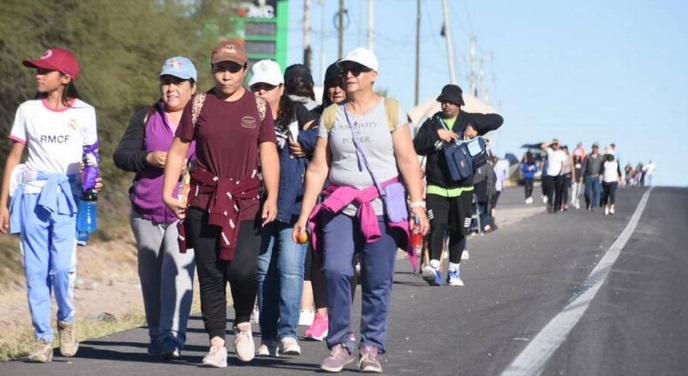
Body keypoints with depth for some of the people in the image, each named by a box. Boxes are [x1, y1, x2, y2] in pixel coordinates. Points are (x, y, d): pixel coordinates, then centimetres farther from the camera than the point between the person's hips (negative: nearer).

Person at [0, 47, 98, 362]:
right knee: (35, 269, -2)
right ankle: (42, 338, 6)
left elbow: (91, 158, 11)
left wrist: (91, 181, -9)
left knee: (62, 266, -14)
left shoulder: (83, 113, 5)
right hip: (33, 193, 2)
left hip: (67, 195, -1)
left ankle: (66, 320, 13)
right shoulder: (28, 111, 7)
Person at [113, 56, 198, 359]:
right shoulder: (146, 117, 12)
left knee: (177, 271, -18)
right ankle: (156, 337, 20)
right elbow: (121, 155, 6)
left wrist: (188, 166, -17)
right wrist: (148, 158, -12)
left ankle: (172, 337, -22)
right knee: (151, 276, 8)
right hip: (146, 211, 4)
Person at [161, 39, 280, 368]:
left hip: (246, 202, -1)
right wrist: (168, 192, -2)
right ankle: (217, 344, 7)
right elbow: (178, 150, 8)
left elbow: (268, 154, 3)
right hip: (204, 201, 1)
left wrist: (272, 197, -8)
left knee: (242, 269, -15)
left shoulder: (258, 107, 6)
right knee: (210, 275, 0)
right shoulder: (199, 105, 6)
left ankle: (243, 325, 12)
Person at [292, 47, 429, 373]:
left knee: (378, 281, -4)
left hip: (382, 206, -1)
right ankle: (340, 344, -5)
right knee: (335, 270, -16)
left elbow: (408, 161, 0)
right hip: (340, 206, 2)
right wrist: (304, 215, 3)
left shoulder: (390, 110, 5)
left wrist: (417, 205, -9)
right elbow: (317, 168, 9)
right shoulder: (331, 116, 11)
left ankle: (372, 347, 7)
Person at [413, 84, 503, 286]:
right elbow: (417, 146, -4)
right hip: (436, 187, -1)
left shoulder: (468, 120, 5)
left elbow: (497, 120, -5)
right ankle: (434, 266, -26)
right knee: (436, 226, -18)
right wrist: (436, 135, -17)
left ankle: (454, 271, 19)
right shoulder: (432, 124, 6)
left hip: (462, 187, 1)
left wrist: (475, 127, -19)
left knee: (459, 230, 8)